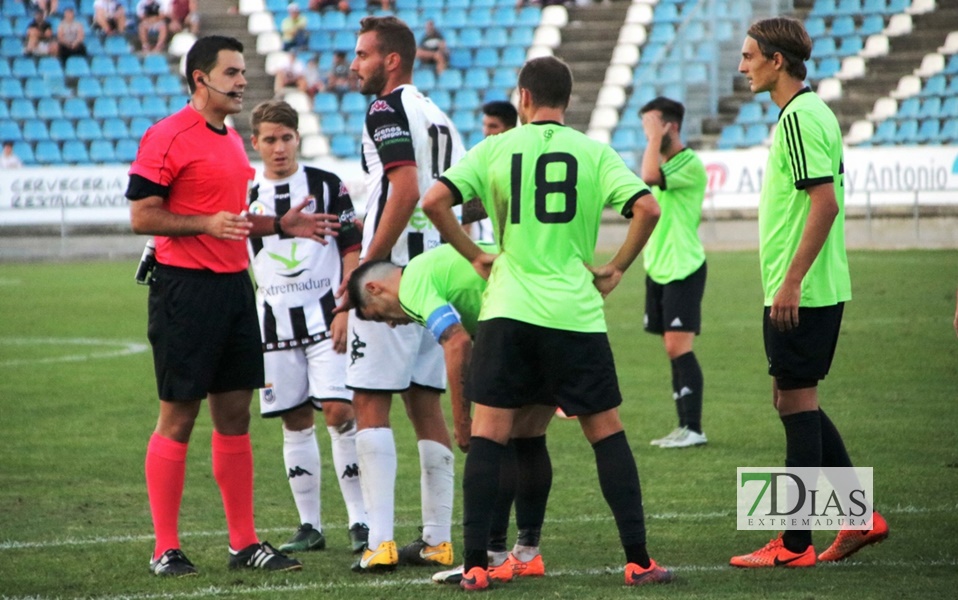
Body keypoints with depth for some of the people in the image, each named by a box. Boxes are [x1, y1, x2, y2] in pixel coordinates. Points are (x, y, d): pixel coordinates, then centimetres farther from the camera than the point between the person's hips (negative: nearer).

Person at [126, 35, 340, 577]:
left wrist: (281, 225, 13)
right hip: (185, 287, -8)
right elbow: (142, 216, -13)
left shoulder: (233, 141, 16)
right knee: (177, 419, -3)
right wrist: (207, 223, -23)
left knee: (235, 415, 9)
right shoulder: (167, 138, -10)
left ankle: (245, 543, 14)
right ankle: (165, 549, 2)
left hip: (234, 285, 8)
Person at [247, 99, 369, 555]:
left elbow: (353, 252, 0)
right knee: (295, 423, 6)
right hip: (274, 323, 3)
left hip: (325, 316, -3)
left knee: (339, 414, -12)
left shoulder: (328, 186, 0)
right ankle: (310, 526, 13)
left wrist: (346, 311, -9)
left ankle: (361, 521, -7)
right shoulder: (247, 198, 8)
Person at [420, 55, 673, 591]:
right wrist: (615, 270, 4)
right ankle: (639, 561, 5)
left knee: (488, 435, 4)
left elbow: (435, 202, -5)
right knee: (608, 435, 8)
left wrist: (476, 256, 6)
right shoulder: (594, 153, 3)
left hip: (507, 310, 0)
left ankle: (475, 564, -3)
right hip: (576, 314, 0)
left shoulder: (495, 149, 4)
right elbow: (647, 209, -8)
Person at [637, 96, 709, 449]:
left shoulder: (690, 164, -13)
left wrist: (655, 137, -19)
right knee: (672, 349, 8)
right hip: (658, 269, 9)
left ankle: (693, 429, -12)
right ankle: (683, 426, 11)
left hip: (683, 270, -9)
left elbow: (649, 177, -29)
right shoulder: (663, 164, 15)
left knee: (678, 346, -13)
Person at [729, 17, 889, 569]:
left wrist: (791, 281, -23)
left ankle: (795, 545, 0)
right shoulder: (814, 111, 15)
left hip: (800, 293, -10)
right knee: (798, 402, 16)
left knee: (797, 403, -4)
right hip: (821, 290, 10)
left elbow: (825, 202, -23)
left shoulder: (799, 117, -16)